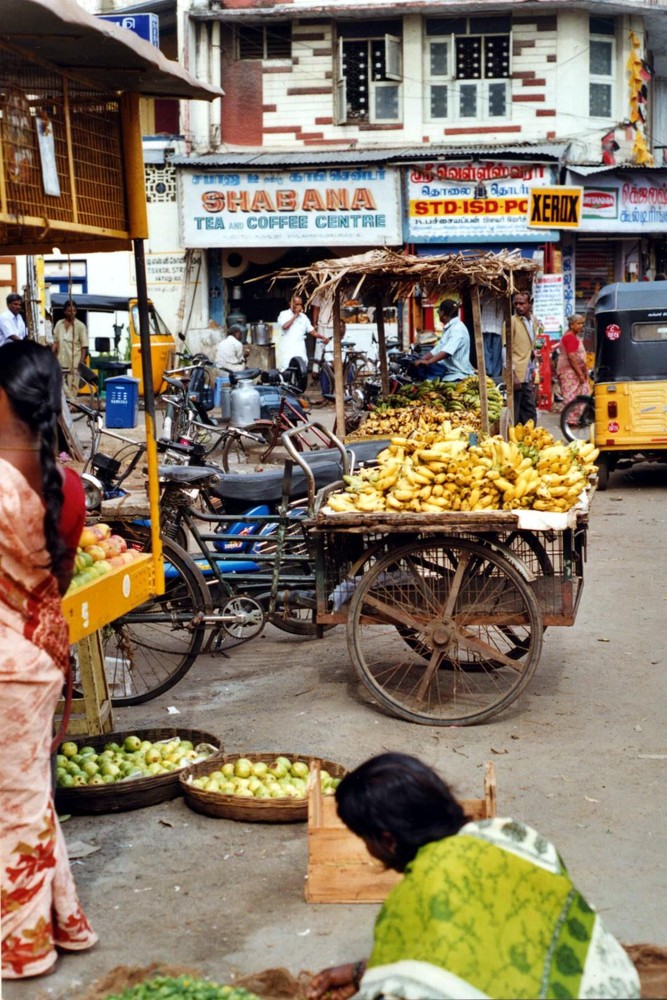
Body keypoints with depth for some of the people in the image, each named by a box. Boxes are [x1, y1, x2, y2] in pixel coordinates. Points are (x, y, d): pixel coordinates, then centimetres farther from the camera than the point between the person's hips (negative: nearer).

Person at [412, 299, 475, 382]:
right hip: (447, 374, 9)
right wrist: (421, 360, 8)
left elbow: (447, 351, -26)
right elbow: (437, 350, 21)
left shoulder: (458, 328, -12)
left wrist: (428, 362, -35)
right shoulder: (447, 329, 23)